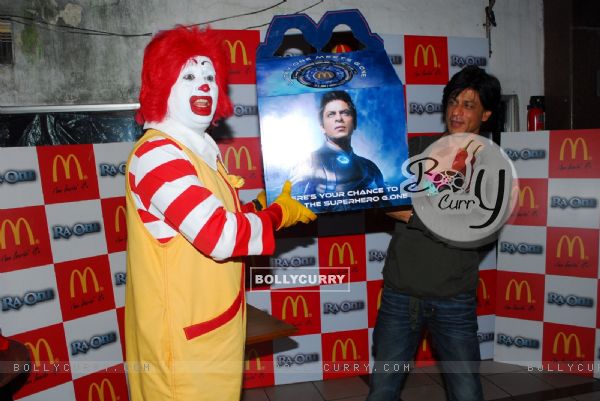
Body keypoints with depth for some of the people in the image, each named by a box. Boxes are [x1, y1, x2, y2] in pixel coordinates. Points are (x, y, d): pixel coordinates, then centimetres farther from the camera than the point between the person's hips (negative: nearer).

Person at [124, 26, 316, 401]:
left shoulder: (201, 150, 10)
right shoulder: (157, 154, -21)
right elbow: (221, 236, -29)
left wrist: (260, 207, 3)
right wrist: (279, 213, -15)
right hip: (184, 335, -9)